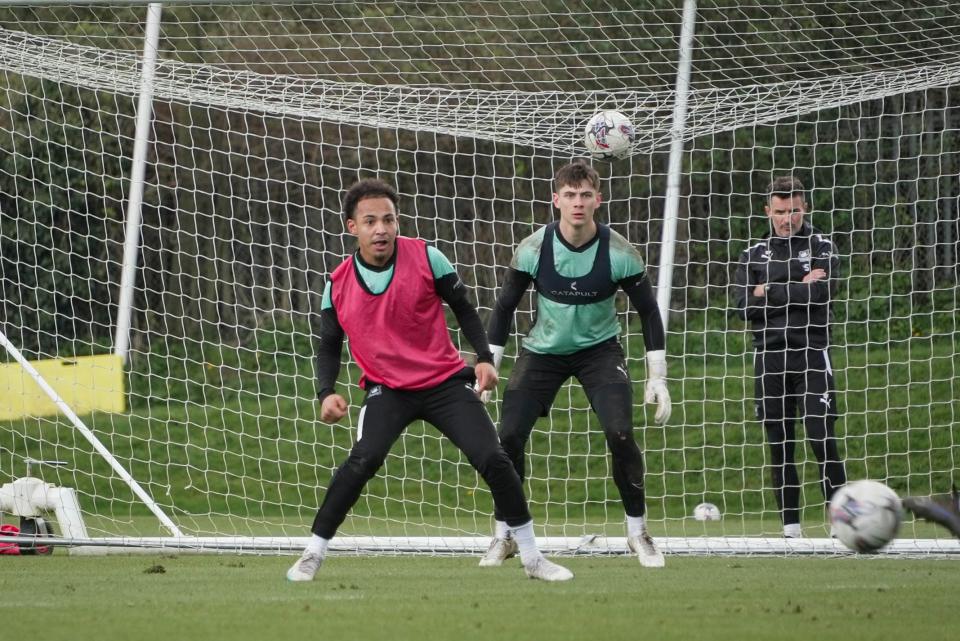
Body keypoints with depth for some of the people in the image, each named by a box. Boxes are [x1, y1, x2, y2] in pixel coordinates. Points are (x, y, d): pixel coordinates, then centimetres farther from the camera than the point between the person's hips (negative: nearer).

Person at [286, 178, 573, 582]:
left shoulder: (426, 258, -9)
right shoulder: (338, 284, -4)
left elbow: (463, 309, 4)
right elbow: (329, 346, 8)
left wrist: (484, 357, -8)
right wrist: (326, 393, -9)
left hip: (446, 381, 0)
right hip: (386, 389, 0)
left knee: (493, 460, -9)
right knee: (363, 460, -25)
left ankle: (532, 557, 8)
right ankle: (313, 554, -12)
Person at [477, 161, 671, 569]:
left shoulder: (619, 253, -18)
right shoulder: (533, 249, -16)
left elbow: (648, 312, -6)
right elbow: (505, 306, -3)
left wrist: (657, 377, -8)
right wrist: (489, 365, -7)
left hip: (600, 348, -1)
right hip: (543, 350, 1)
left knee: (620, 432, -20)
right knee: (508, 435, -10)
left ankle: (637, 532, -3)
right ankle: (503, 537, 7)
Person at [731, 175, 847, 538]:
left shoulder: (821, 248, 4)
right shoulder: (753, 255, 12)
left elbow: (820, 293, -13)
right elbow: (743, 307, -1)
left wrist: (768, 293, -7)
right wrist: (798, 290, -8)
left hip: (811, 358, -3)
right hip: (769, 359, 3)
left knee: (823, 440, -11)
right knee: (779, 446, 4)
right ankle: (791, 528, 8)